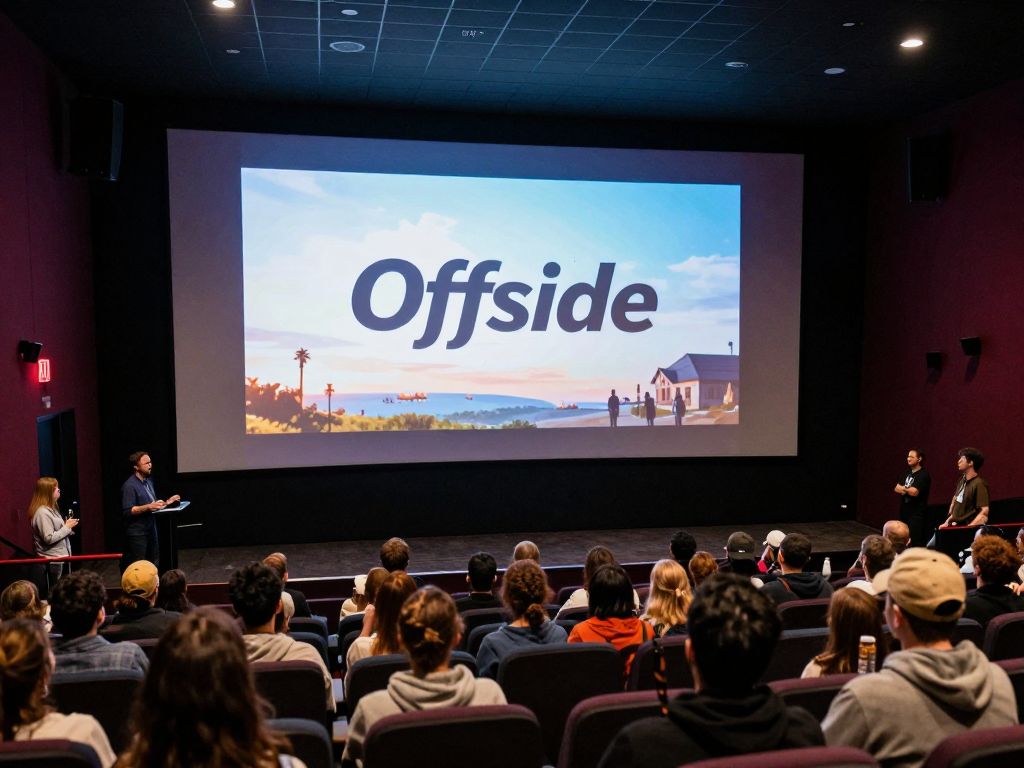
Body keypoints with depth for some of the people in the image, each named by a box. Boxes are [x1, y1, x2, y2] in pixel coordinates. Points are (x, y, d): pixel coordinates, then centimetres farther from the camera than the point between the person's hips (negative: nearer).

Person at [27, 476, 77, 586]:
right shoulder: (42, 513, -20)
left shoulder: (51, 509, 10)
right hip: (53, 560, -10)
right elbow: (49, 538, -24)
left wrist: (68, 527, 1)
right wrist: (67, 527, -16)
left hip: (60, 557, 10)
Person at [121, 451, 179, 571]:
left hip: (150, 530, 9)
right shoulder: (129, 486, -16)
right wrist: (148, 507, -29)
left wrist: (167, 502, 9)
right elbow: (127, 511, -22)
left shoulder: (148, 481, 12)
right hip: (137, 533, -8)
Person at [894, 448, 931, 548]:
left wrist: (903, 488, -2)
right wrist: (907, 490, -10)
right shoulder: (908, 472, 14)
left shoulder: (924, 475, -10)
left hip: (916, 514, -8)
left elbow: (914, 492, -20)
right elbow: (897, 488, 10)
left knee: (914, 541, -10)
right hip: (905, 511, 8)